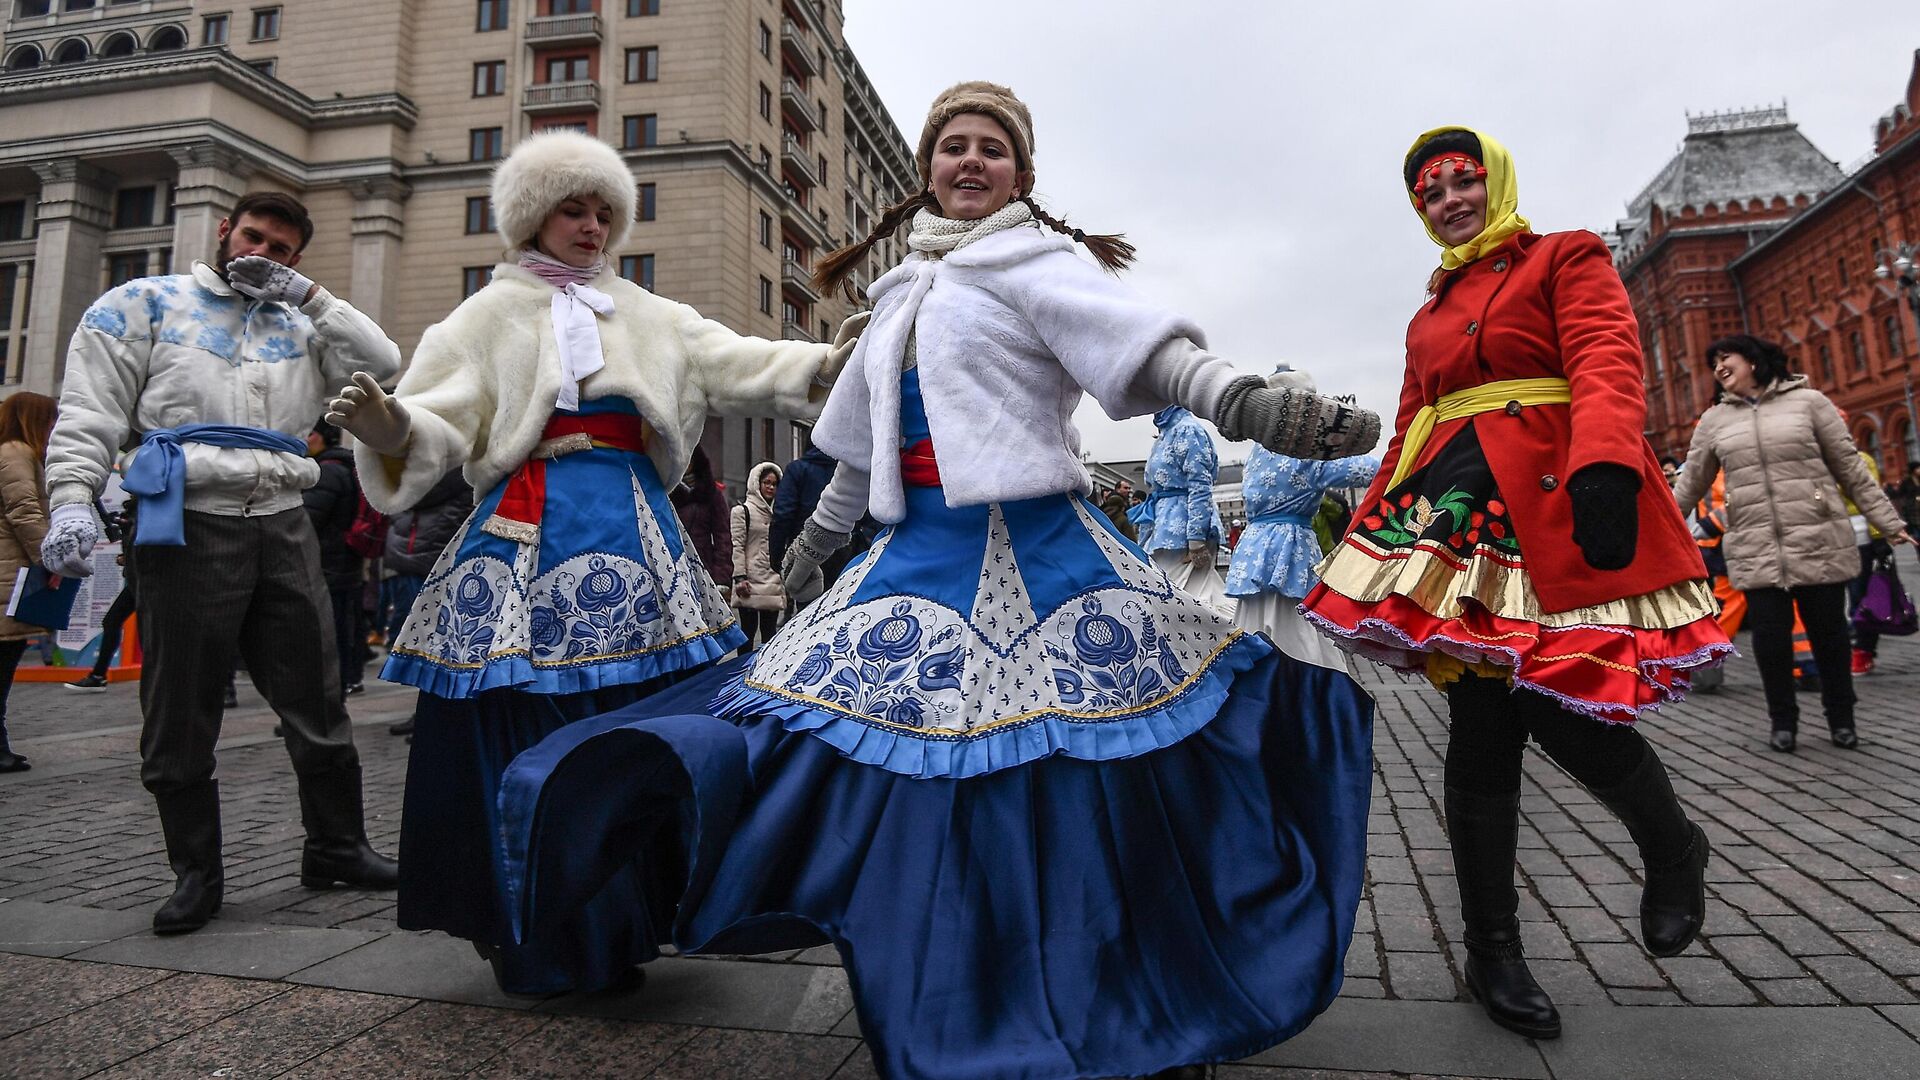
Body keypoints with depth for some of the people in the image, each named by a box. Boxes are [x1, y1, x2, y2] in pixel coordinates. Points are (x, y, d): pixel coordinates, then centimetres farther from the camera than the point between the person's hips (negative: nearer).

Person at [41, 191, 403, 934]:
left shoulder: (298, 325, 18)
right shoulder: (147, 304, 9)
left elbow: (383, 364, 3)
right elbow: (89, 410, 1)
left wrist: (309, 295, 2)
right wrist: (72, 501, -13)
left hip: (283, 528, 3)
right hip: (189, 526, -3)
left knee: (318, 705, 7)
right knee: (181, 717, 4)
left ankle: (335, 847, 19)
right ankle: (195, 872, 18)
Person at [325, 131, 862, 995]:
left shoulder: (649, 315, 16)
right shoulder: (491, 315, 9)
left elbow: (735, 364, 5)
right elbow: (443, 423, 0)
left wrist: (824, 363, -10)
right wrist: (391, 428, -22)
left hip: (634, 536, 3)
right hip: (530, 541, -3)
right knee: (530, 740, -2)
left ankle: (616, 935, 23)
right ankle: (540, 947, 16)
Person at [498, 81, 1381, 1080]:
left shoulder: (1034, 260, 0)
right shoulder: (906, 293, 20)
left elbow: (1148, 349, -17)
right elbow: (867, 443, 26)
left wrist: (1249, 404, -35)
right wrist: (811, 545, 30)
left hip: (1036, 549, -6)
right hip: (921, 554, 7)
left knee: (1053, 790, -3)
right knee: (916, 781, 8)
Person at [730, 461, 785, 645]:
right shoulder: (742, 510, -1)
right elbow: (737, 546, -8)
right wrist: (740, 578, -15)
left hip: (773, 582, 6)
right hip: (751, 583, -6)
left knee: (770, 631, 7)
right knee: (748, 629, -2)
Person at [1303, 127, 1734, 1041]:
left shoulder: (1567, 259, 8)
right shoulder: (1430, 311, 24)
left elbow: (1606, 364, -10)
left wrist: (1604, 465, -30)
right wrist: (1374, 524, 16)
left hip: (1555, 510, -4)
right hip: (1454, 514, 4)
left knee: (1564, 711, -9)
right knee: (1480, 728, 0)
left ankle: (1674, 849, 27)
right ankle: (1493, 952, 13)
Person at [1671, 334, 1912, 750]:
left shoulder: (1808, 401, 4)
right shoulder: (1714, 421, 9)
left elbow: (1850, 468, 5)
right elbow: (1689, 486, 12)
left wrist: (1889, 523, 3)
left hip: (1819, 543, -1)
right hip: (1755, 551, 1)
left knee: (1829, 633, 7)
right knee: (1770, 638, 0)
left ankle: (1841, 719, 27)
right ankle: (1783, 722, 19)